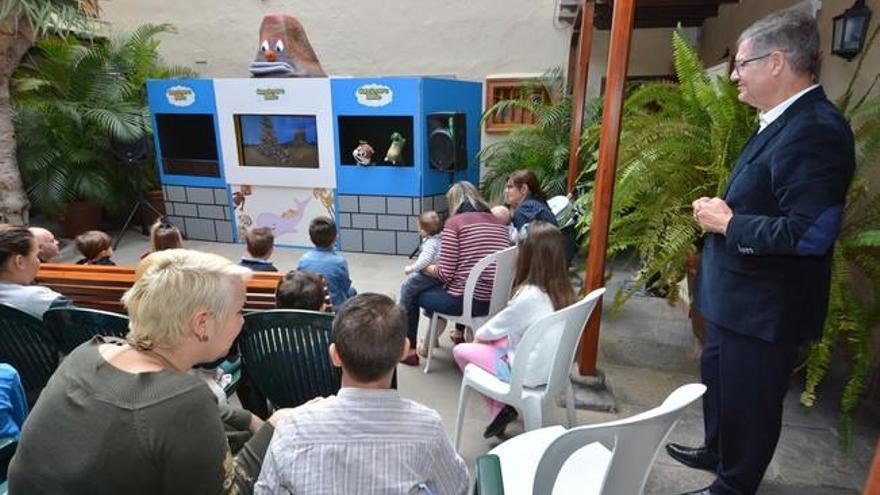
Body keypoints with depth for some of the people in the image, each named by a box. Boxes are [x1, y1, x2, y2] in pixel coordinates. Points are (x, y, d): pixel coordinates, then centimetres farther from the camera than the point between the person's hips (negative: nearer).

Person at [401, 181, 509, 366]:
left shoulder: (454, 222, -8)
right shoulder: (499, 223, 9)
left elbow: (445, 273, -12)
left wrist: (422, 268, 8)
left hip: (465, 301, -6)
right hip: (494, 300, 7)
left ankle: (409, 351, 28)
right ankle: (459, 334, 51)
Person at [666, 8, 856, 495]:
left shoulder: (815, 129, -23)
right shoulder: (784, 122, 9)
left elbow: (809, 234, -30)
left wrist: (728, 223, -20)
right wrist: (723, 211, -1)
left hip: (764, 305, -10)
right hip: (739, 294, 10)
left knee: (748, 399, 10)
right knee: (717, 377, 26)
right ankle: (717, 451, 49)